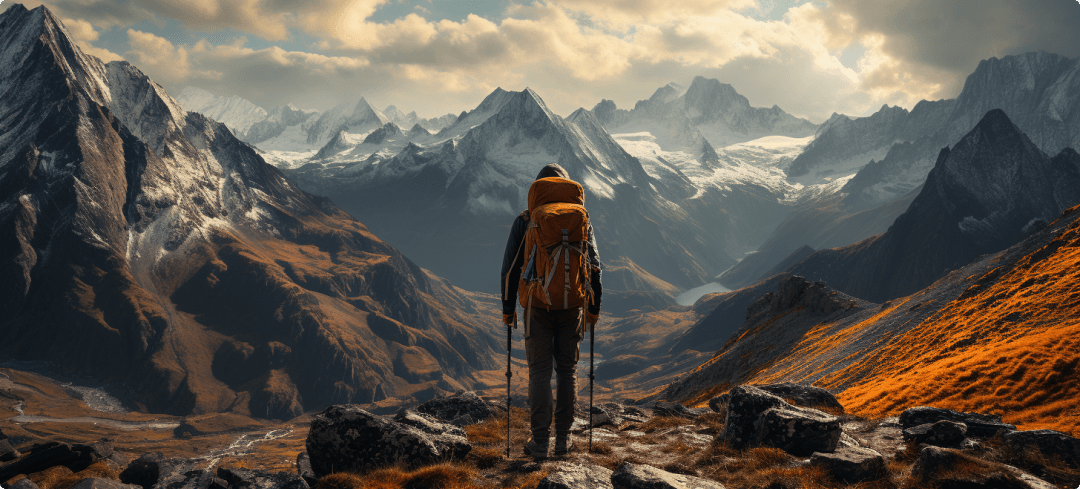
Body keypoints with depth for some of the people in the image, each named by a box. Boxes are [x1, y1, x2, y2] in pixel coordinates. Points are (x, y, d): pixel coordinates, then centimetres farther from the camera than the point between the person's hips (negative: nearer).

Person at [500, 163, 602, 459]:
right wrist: (594, 307, 11)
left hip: (537, 305, -1)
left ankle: (539, 442, 1)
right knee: (568, 369, 11)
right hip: (572, 305, 1)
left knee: (539, 371, 3)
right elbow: (594, 266, 3)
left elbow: (510, 268, -1)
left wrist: (508, 308, 7)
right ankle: (563, 439, 14)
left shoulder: (525, 221, -1)